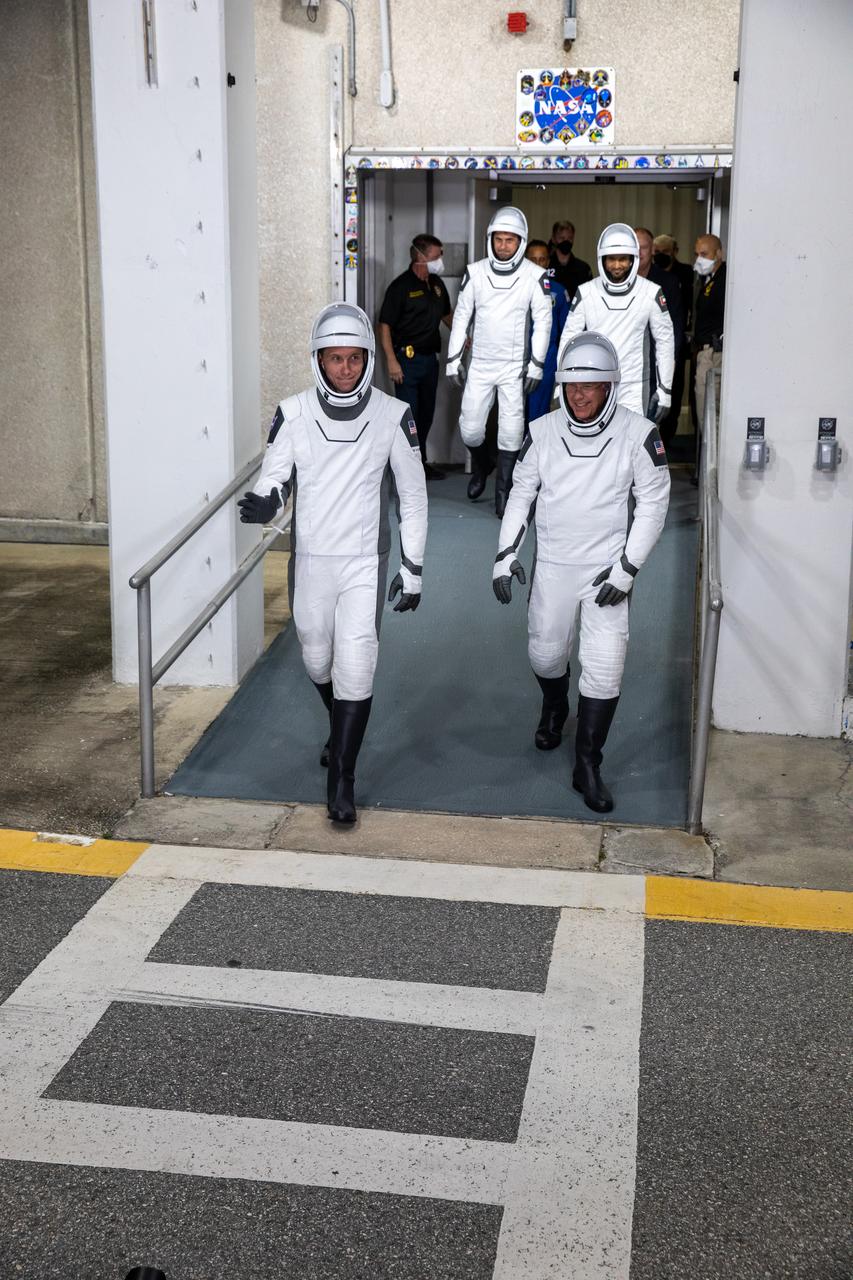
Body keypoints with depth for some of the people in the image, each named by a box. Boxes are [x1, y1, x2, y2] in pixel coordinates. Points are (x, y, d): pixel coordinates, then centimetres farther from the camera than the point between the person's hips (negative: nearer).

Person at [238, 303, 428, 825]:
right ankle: (343, 729, 48)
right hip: (310, 560, 2)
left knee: (356, 669, -9)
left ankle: (342, 778, 3)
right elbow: (274, 479, -6)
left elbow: (413, 496, -1)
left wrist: (413, 569, 1)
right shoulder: (293, 414, -7)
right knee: (318, 662, 17)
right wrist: (264, 503, -32)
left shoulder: (394, 417, -9)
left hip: (365, 562, -2)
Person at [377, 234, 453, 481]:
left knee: (426, 413, 14)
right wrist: (391, 361, -20)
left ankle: (421, 462, 25)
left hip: (430, 358, 7)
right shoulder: (401, 286, -12)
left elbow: (447, 314, 28)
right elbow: (384, 326, -14)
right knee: (409, 413, -7)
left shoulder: (436, 284, 10)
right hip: (408, 358, -7)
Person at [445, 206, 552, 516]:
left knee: (511, 432, -3)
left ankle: (503, 491, 10)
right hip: (480, 364, 2)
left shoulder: (535, 276, -6)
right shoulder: (475, 272, 0)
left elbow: (543, 322, -3)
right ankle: (481, 467, 35)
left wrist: (536, 364, -7)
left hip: (514, 366, -2)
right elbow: (461, 317, 6)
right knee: (470, 429, 4)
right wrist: (453, 360, 4)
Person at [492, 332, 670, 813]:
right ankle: (555, 708, 49)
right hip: (553, 565, 3)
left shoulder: (638, 434, -11)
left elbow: (653, 503, -6)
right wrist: (507, 552, 1)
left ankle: (588, 765, 5)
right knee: (546, 653, 15)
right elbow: (522, 494, 8)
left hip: (606, 569, -2)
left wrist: (628, 568, -10)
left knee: (604, 666, -7)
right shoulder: (543, 432, -4)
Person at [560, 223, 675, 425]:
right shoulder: (586, 293, 1)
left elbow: (665, 341, 3)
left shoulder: (651, 293, -2)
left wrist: (664, 389, 1)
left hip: (633, 389, -1)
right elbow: (569, 338, 5)